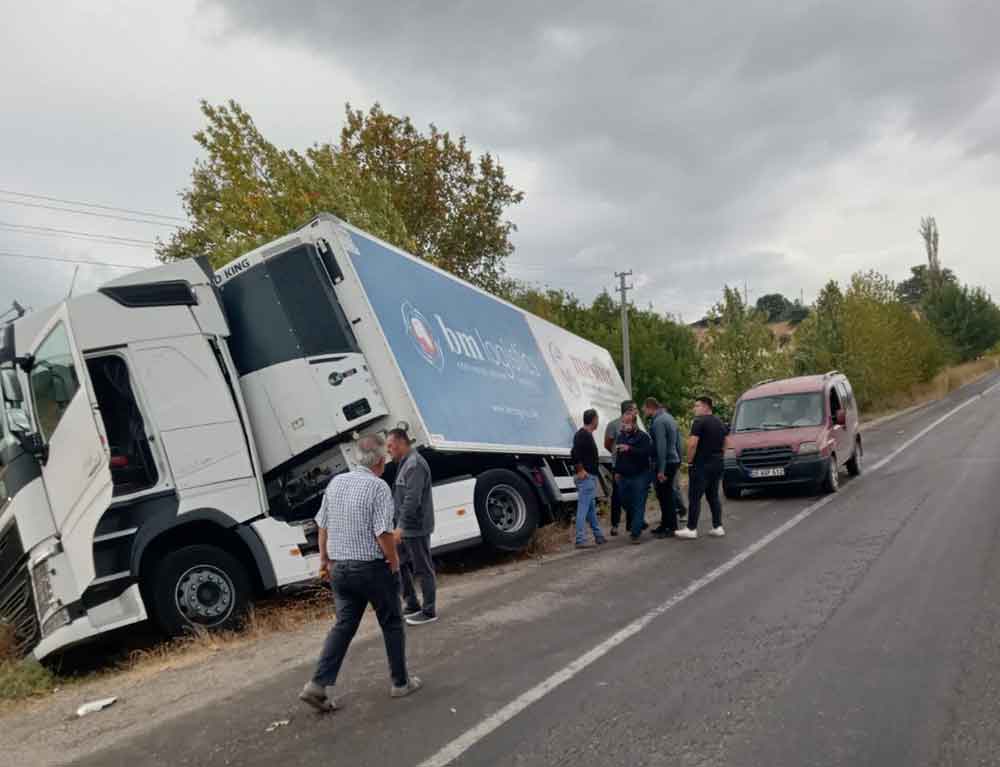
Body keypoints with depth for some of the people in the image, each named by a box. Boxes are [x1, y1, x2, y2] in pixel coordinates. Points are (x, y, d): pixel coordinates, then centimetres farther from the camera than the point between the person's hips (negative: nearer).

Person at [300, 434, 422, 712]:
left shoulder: (335, 482, 5)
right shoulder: (378, 487, -16)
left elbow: (322, 526, 10)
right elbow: (383, 533, -22)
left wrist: (324, 559, 20)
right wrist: (394, 562, -7)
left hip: (339, 567, 6)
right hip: (372, 567, -6)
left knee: (344, 625, 13)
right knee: (392, 624, 11)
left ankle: (319, 684, 3)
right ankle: (400, 682, 22)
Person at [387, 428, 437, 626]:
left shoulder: (414, 465, -19)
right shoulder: (405, 463, 14)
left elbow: (412, 499, -26)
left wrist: (401, 526, -28)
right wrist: (399, 526, 20)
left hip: (415, 528, -10)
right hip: (405, 527, 10)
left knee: (423, 569, 1)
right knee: (398, 565, 16)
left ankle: (429, 611, 13)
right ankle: (411, 605, 27)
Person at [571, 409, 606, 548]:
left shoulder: (587, 435, 15)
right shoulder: (582, 435, -16)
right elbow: (574, 454, -26)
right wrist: (580, 470, -21)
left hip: (591, 477, 11)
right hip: (586, 477, -11)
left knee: (591, 508, 17)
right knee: (583, 508, -9)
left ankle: (598, 536, 28)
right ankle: (580, 540, -8)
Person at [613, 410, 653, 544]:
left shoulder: (643, 436, -9)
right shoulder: (620, 436, 14)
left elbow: (646, 452, -24)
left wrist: (629, 449, -30)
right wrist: (617, 471, 21)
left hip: (639, 476, -7)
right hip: (624, 477, 7)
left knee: (638, 505, -6)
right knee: (626, 502, 12)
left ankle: (636, 533, -4)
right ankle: (638, 523, 35)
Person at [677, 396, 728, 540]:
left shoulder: (699, 421, -12)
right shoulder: (720, 423, 15)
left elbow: (692, 444, -20)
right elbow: (724, 446, 20)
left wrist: (689, 461, -10)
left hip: (701, 465, -8)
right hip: (717, 464, 8)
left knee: (695, 497, -4)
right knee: (713, 496, 14)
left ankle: (691, 529, -3)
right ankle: (718, 527, 14)